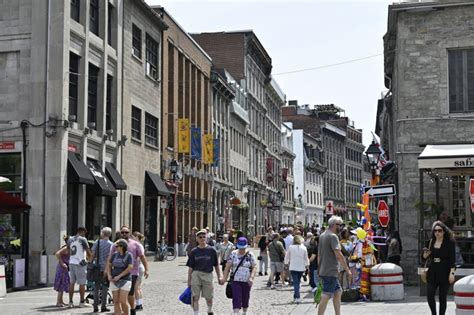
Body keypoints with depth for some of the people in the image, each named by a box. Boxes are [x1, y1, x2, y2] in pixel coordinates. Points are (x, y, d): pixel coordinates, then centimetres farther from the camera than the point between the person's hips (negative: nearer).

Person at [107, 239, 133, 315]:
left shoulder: (128, 255, -6)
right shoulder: (115, 254, 6)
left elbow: (130, 268, -14)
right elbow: (109, 265, 16)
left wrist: (119, 276, -17)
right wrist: (109, 275, 0)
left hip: (125, 281, -4)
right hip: (114, 281, 4)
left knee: (123, 301, -10)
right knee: (116, 301, 3)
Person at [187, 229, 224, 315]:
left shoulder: (211, 250, 2)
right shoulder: (194, 251, 2)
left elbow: (216, 265, 8)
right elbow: (190, 267, 5)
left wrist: (219, 277, 5)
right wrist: (189, 281, 4)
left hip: (208, 275, 0)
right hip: (196, 275, 0)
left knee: (209, 297, 10)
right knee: (195, 297, -4)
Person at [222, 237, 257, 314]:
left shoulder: (250, 255, -1)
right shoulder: (233, 254, 0)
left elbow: (254, 267, -3)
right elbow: (228, 266, 1)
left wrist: (251, 277, -17)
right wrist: (225, 278, -5)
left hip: (246, 281, 1)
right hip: (235, 280, -1)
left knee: (245, 298, 13)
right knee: (236, 299, -11)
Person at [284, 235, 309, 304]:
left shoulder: (291, 247, -5)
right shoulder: (303, 248, -2)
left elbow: (287, 257, 5)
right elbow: (306, 258, 6)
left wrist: (286, 263, 20)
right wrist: (307, 265, 18)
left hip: (293, 267, -2)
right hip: (301, 268, 2)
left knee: (295, 282, -4)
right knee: (297, 282, 16)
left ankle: (297, 297, -16)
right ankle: (296, 296, 23)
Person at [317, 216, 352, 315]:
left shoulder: (322, 236, 14)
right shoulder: (333, 236, -14)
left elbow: (319, 255, 19)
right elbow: (339, 255, -21)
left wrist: (320, 269, 24)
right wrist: (348, 270, -17)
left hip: (323, 271, 10)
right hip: (330, 272, -10)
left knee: (338, 292, 17)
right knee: (326, 296, -8)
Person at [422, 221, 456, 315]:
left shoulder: (449, 242, -4)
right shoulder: (432, 242, 8)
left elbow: (452, 259, -7)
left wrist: (452, 273, -15)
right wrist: (425, 256, -5)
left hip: (444, 273, -4)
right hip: (432, 272, 4)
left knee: (442, 297, 1)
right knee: (430, 295, -6)